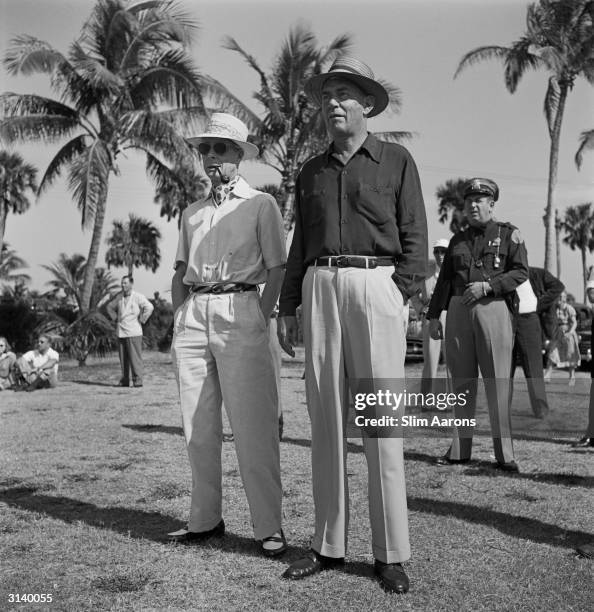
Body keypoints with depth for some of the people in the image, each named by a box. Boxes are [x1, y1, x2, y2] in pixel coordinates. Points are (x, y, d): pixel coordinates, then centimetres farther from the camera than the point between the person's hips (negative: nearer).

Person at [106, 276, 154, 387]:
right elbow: (110, 307, 30)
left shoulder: (138, 297, -6)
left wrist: (141, 320, -13)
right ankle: (124, 381, 13)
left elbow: (149, 307, -17)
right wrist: (115, 318, 17)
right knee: (123, 358, 7)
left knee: (135, 358, -6)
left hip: (133, 333, -6)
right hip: (121, 333, 6)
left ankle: (138, 381, -2)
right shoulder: (119, 297, 12)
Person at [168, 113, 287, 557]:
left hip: (240, 310, -5)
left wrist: (260, 321, -9)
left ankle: (269, 526, 1)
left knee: (252, 426, -7)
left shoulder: (261, 204, 7)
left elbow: (278, 269, 1)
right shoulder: (192, 213, 21)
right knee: (199, 426, 6)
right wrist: (180, 317, 7)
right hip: (193, 313, 5)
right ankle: (206, 519, 16)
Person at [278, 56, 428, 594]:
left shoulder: (396, 161, 9)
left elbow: (414, 237, 3)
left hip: (376, 284, -4)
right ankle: (329, 545, 11)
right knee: (326, 418, 3)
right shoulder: (311, 172, 20)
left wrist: (402, 297, -10)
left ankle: (392, 553, 4)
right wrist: (288, 307, 12)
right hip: (319, 288, 4)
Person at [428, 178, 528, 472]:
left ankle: (504, 454, -1)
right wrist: (433, 316, 8)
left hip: (493, 308, -3)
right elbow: (444, 280, 15)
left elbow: (520, 272, -3)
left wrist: (486, 285, -15)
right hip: (458, 311, 4)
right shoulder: (457, 240, 17)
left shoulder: (509, 234, 7)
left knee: (498, 381, -5)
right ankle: (460, 449, 13)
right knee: (462, 382, 6)